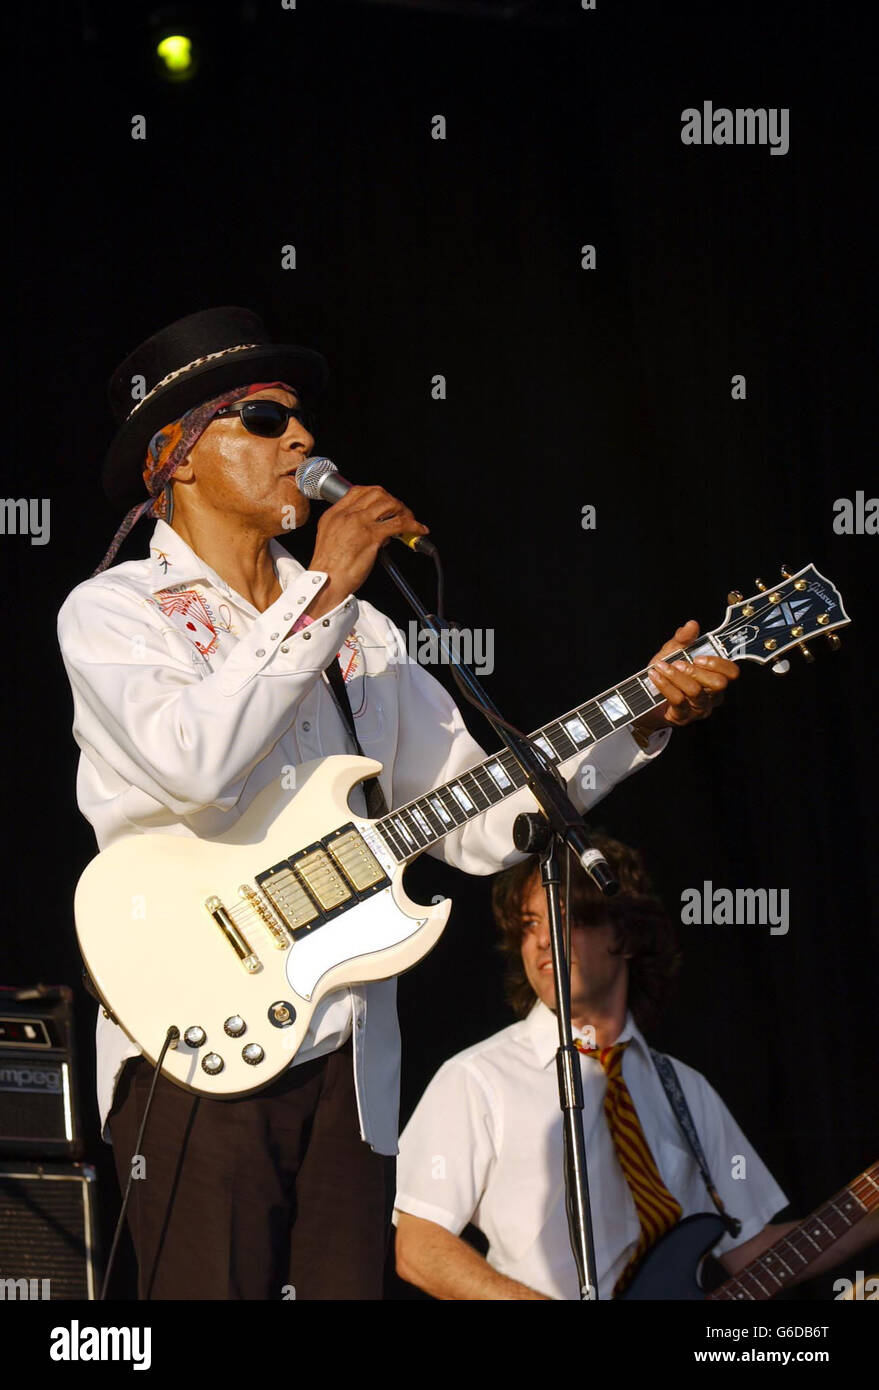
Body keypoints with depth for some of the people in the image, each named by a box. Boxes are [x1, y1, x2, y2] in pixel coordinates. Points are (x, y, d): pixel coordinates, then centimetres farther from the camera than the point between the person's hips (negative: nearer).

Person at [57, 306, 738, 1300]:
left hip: (347, 1068, 6)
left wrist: (642, 720, 2)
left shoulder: (354, 630, 18)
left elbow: (478, 821, 13)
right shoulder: (113, 613, -1)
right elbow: (196, 765, -23)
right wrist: (323, 590, -15)